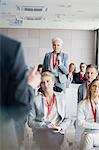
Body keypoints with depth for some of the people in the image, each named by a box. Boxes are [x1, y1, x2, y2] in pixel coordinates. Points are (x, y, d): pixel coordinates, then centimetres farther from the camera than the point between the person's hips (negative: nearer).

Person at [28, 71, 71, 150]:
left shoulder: (61, 97, 12)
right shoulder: (36, 100, 5)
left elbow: (67, 119, 13)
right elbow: (30, 122, 1)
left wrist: (61, 127, -8)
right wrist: (47, 126, -12)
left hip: (57, 132, 2)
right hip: (40, 131, -1)